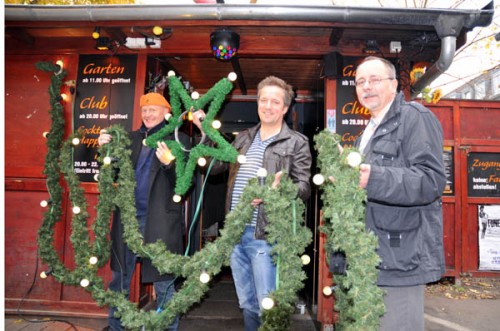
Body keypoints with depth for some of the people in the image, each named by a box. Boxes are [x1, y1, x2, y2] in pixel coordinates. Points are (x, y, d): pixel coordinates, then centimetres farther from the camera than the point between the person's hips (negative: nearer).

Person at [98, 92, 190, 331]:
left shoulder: (178, 140, 0)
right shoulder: (131, 138, 15)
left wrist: (170, 163, -27)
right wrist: (106, 149, -3)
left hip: (159, 220, -5)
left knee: (164, 284, 4)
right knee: (119, 280, 16)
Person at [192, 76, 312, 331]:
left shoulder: (296, 142, -3)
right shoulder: (243, 138, 14)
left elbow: (304, 187, -7)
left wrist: (278, 189, -27)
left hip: (265, 235, -5)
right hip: (235, 232, 6)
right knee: (247, 306, 19)